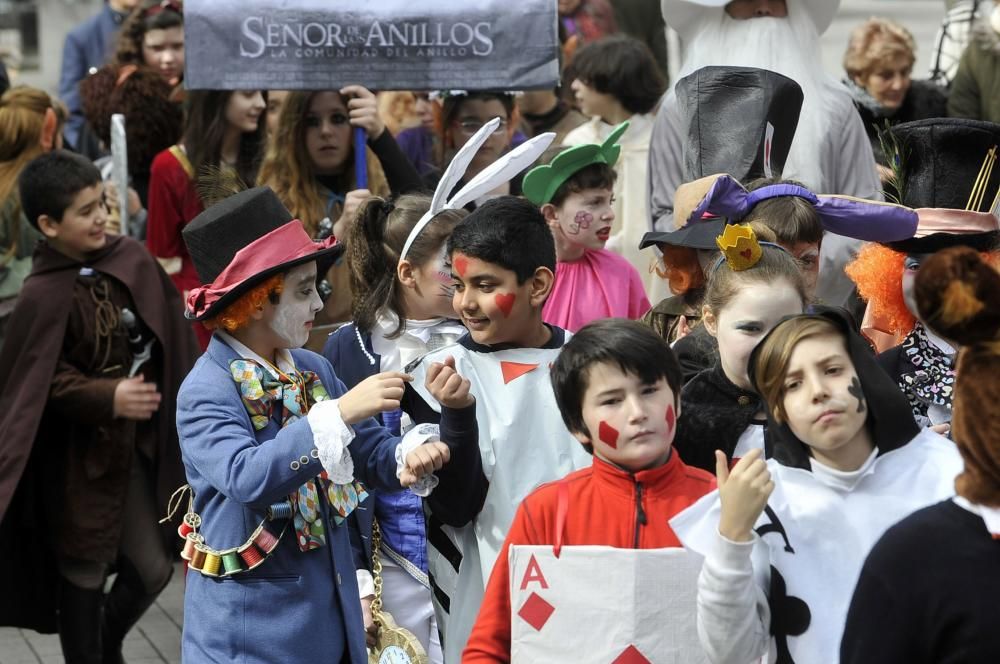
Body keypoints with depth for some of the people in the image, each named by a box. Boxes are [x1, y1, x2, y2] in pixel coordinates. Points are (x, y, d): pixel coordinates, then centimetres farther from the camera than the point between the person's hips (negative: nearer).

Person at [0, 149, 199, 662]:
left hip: (133, 443, 5)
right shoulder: (44, 295, -18)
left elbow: (169, 339, 7)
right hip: (79, 455, -5)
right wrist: (107, 398, -26)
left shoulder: (130, 260, -3)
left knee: (153, 567, 12)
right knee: (85, 574, 8)